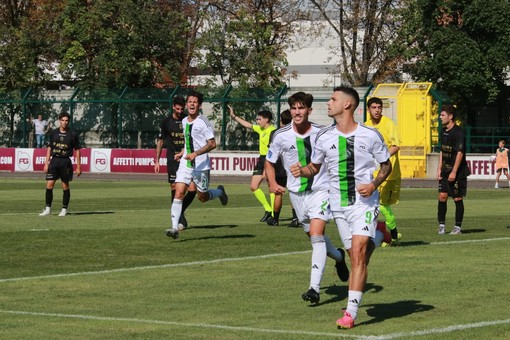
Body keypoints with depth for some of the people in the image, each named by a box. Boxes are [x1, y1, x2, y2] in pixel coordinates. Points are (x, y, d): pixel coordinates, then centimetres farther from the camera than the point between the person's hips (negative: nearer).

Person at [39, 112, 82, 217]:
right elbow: (49, 148, 13)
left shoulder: (73, 134, 0)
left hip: (65, 161, -2)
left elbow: (77, 150, 2)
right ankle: (48, 209, 4)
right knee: (49, 184, -3)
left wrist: (78, 166, -1)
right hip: (54, 160, 2)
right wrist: (46, 163, 7)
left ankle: (64, 209, 11)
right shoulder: (54, 133, 8)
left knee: (65, 186, 2)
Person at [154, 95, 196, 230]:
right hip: (172, 159, -1)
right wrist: (157, 161, 7)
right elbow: (160, 141, 9)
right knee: (175, 188, -5)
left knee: (192, 189, -8)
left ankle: (180, 212, 15)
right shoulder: (166, 122, 2)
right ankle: (180, 219, 3)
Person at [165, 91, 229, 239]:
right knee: (178, 193, -11)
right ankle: (174, 228, -14)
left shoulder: (203, 122, -12)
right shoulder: (184, 121, 10)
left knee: (203, 197, 8)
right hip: (185, 164, 5)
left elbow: (212, 144, -15)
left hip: (201, 165, -5)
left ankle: (220, 192, 41)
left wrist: (195, 153, -24)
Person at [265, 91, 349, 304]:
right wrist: (272, 183, -6)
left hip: (320, 190, -4)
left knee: (316, 236, -19)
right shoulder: (281, 136, -5)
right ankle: (338, 256, 48)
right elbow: (269, 162, 9)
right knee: (313, 236, 15)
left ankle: (314, 288, -23)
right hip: (296, 193, 4)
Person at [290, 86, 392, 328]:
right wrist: (302, 170, -7)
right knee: (357, 256, 9)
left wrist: (375, 183, -13)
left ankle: (350, 313, -21)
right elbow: (315, 167, 15)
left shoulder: (370, 135, -7)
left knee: (358, 253, -17)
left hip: (365, 202, -4)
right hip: (338, 205, 4)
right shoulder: (324, 137, 2)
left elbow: (386, 165, 6)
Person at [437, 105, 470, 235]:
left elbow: (460, 153, -18)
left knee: (458, 199, 0)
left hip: (458, 172, -7)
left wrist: (454, 172, -21)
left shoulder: (458, 132, -14)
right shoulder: (444, 132, 11)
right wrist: (439, 169, 10)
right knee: (442, 196, 0)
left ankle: (458, 227, 8)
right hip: (446, 171, 7)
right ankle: (441, 225, 6)